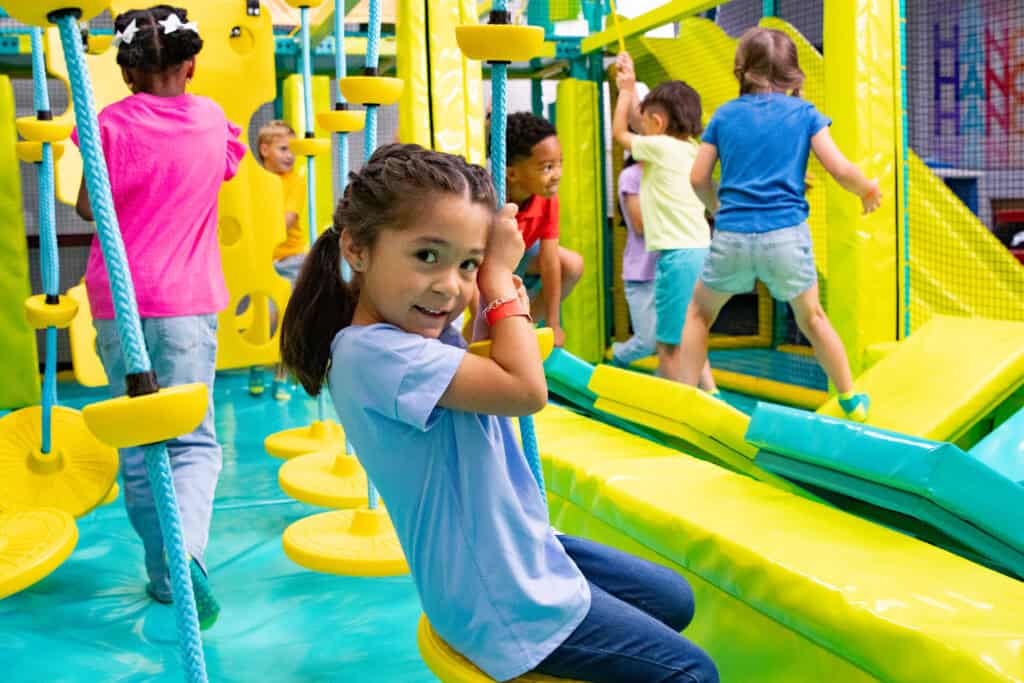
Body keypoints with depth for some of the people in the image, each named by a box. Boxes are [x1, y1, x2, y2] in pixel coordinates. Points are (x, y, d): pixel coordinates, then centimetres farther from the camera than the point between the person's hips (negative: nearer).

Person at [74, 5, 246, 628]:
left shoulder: (113, 123, -4)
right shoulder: (211, 118, 3)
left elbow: (89, 208, -1)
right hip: (186, 301, 0)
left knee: (138, 447, 11)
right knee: (194, 440, 0)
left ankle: (164, 575, 16)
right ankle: (186, 548, -27)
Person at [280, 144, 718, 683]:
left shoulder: (422, 326, 0)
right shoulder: (371, 352, -29)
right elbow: (526, 389, -30)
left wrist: (491, 274, -2)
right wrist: (500, 275, -16)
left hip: (525, 554, 10)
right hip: (503, 600, -9)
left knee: (676, 601, 24)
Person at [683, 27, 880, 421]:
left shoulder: (725, 114, 9)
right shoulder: (804, 113, 5)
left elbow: (698, 179, 8)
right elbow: (840, 170, -3)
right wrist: (868, 191, 18)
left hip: (731, 237, 0)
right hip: (786, 234, 0)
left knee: (700, 312, 20)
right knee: (812, 318, 20)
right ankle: (851, 401, 27)